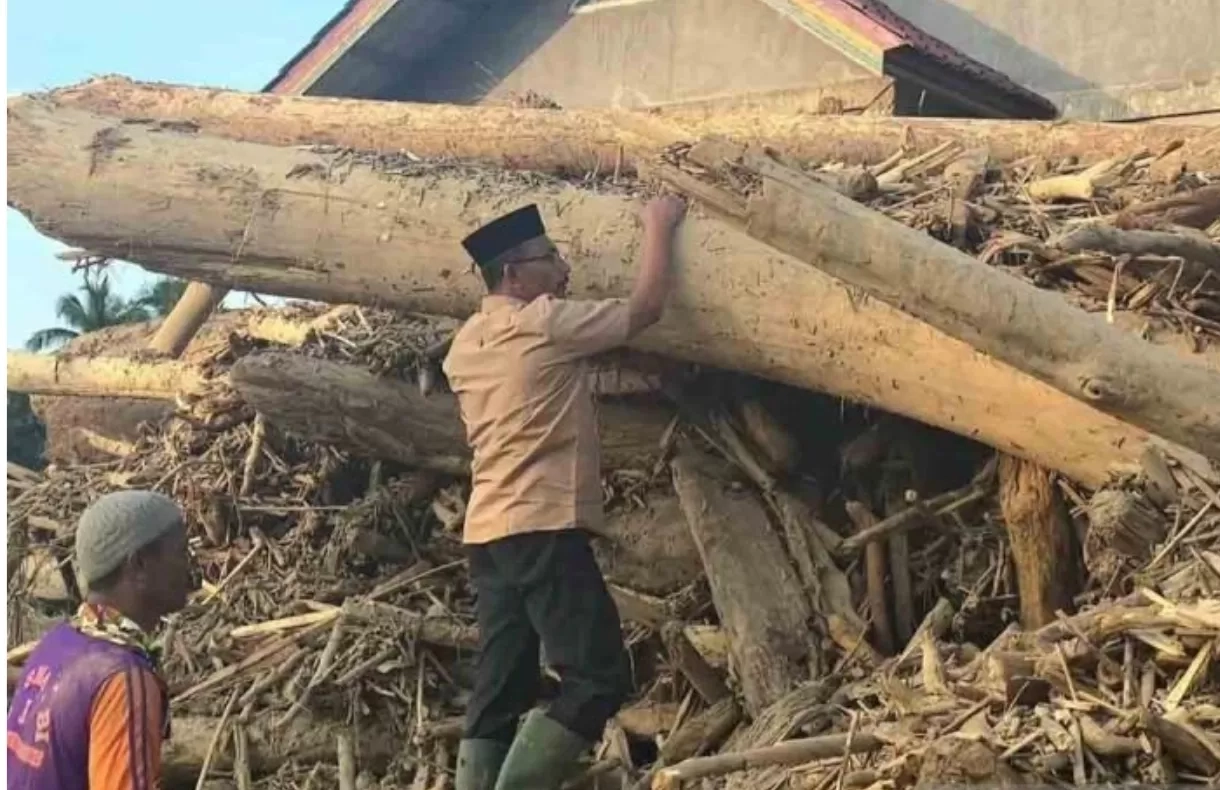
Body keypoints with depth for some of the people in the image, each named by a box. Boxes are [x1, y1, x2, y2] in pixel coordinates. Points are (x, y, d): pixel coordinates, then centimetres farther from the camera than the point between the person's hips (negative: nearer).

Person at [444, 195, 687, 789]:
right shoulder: (545, 323, -10)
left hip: (487, 531, 9)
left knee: (499, 689, 9)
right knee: (598, 678, -8)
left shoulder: (464, 345, 15)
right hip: (542, 528, -9)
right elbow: (646, 307, -4)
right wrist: (658, 227, 9)